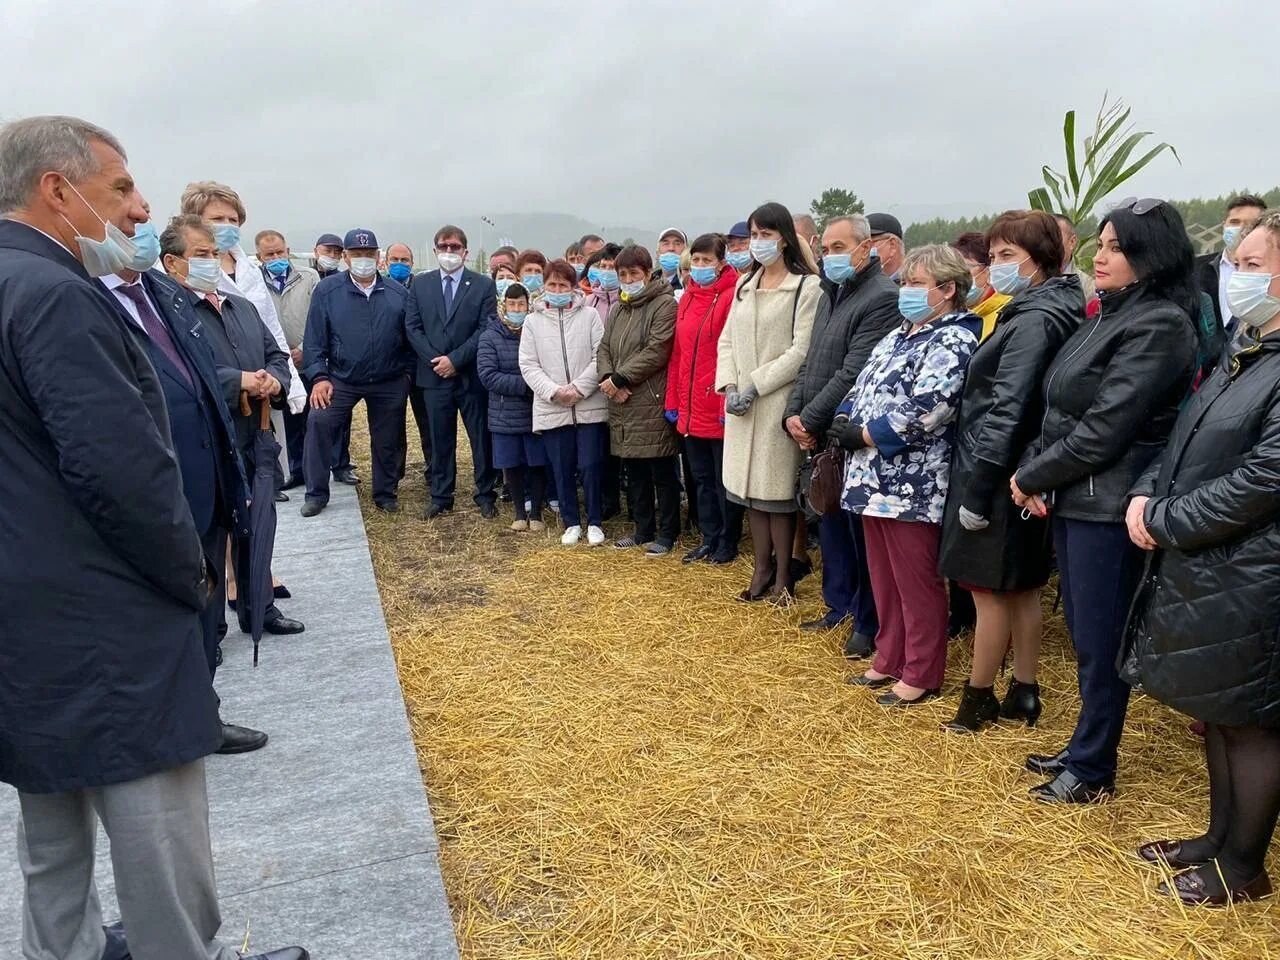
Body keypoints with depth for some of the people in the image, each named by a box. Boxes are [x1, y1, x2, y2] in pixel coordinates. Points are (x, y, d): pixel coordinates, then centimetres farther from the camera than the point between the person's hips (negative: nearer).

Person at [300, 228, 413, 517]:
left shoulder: (398, 293, 0)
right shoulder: (327, 290, -4)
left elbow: (409, 338, 7)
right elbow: (315, 339, -4)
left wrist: (407, 373, 1)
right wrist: (319, 376, -12)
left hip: (390, 383, 1)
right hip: (342, 380, -1)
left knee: (388, 439, 9)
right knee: (319, 420, -18)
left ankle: (386, 493, 29)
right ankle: (316, 494, -5)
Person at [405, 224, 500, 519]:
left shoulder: (483, 285, 0)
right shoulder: (421, 284, 8)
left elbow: (487, 329, -7)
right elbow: (412, 326, 4)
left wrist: (455, 359, -13)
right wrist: (433, 359, -9)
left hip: (473, 375, -2)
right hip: (434, 374, 2)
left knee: (481, 438, 5)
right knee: (440, 439, 8)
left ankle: (486, 496, 16)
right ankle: (441, 497, 17)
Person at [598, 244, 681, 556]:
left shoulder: (664, 305, -7)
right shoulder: (619, 309, 18)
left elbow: (656, 351, -16)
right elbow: (604, 349, 14)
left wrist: (619, 378, -14)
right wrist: (607, 377, -7)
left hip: (652, 403, -7)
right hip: (623, 403, 8)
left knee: (662, 472, 2)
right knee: (635, 474, 14)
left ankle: (667, 534, 13)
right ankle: (644, 531, 26)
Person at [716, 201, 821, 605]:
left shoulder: (806, 286, -6)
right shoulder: (744, 285, 15)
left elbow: (801, 350, -13)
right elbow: (727, 340, 12)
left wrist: (755, 386, -15)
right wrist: (729, 385, -4)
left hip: (778, 402, -6)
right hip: (740, 401, 6)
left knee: (776, 490, -1)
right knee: (750, 486, 11)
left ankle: (783, 576, 13)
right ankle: (762, 571, 22)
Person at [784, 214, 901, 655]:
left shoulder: (882, 298, -15)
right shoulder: (830, 295, 15)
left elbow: (852, 374, -20)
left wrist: (809, 420, -16)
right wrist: (793, 415, 0)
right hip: (820, 436, 9)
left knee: (861, 532, 1)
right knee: (831, 525, 17)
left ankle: (868, 623, 13)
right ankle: (840, 606, 31)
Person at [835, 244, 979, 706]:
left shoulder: (954, 339, -11)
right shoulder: (901, 334, 18)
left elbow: (926, 408, -22)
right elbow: (864, 383, 18)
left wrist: (865, 435, -16)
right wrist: (845, 420, -3)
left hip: (912, 485, -9)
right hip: (876, 478, 9)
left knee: (916, 581, 2)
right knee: (884, 576, 17)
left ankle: (921, 675, 15)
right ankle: (890, 660, 30)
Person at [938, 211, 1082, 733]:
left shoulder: (1033, 321, -18)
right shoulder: (1045, 313, 11)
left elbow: (1007, 410, -22)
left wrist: (977, 489, -21)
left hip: (998, 474, -10)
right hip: (1022, 474, 10)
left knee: (990, 589, 2)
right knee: (1021, 587, 16)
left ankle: (979, 699, 15)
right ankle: (1023, 692, 27)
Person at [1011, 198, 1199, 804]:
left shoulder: (1158, 326, -16)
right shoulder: (1111, 315, 13)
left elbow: (1102, 431, -20)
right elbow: (1061, 411, 13)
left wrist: (1032, 476, -9)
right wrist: (1035, 473, -2)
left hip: (1108, 504, -9)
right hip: (1073, 498, 9)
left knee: (1100, 640, 3)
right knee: (1084, 633, 18)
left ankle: (1092, 770, 18)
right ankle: (1086, 748, 32)